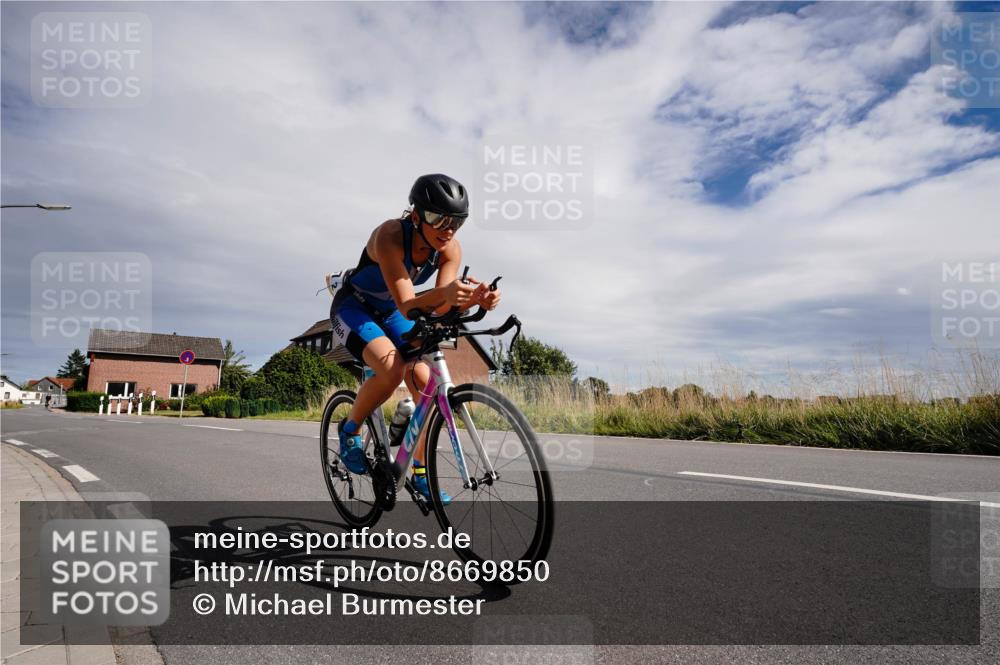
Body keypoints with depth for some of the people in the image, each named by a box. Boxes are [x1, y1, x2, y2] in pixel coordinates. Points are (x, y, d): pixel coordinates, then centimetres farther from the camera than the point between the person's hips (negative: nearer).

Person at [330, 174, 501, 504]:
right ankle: (350, 428, -2)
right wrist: (443, 293, -59)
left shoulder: (450, 249, -19)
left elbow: (438, 309, -25)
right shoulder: (389, 236, -33)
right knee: (392, 370, -31)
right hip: (353, 308, -5)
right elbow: (407, 306, -39)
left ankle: (420, 472, 7)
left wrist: (475, 299, -45)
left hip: (390, 314, 5)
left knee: (428, 387, -10)